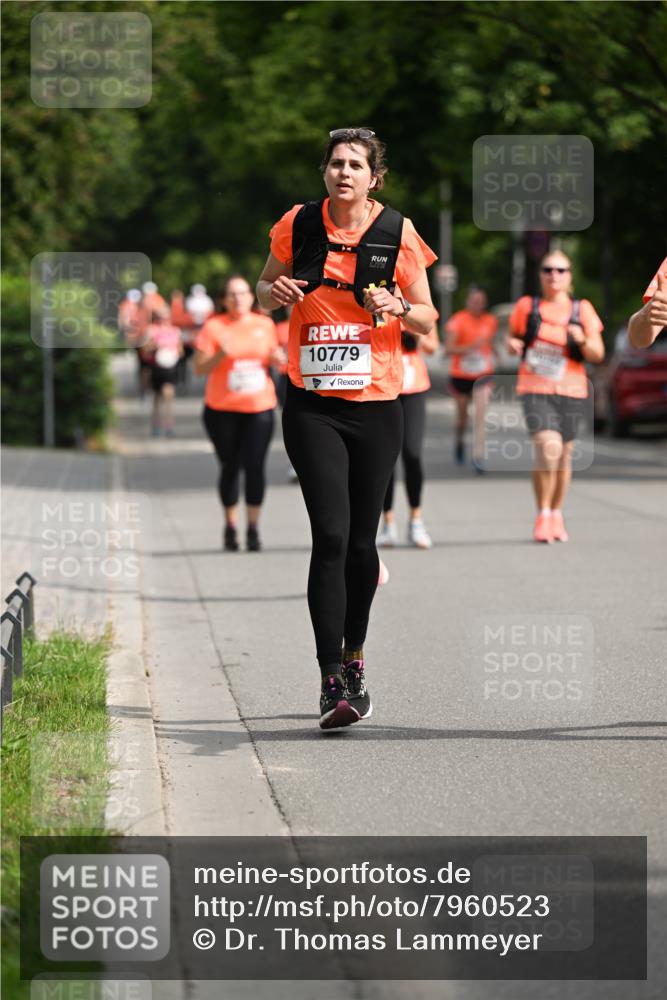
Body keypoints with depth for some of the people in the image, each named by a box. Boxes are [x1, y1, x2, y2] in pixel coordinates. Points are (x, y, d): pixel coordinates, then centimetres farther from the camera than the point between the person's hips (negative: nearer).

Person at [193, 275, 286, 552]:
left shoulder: (265, 325, 8)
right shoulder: (213, 327, -2)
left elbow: (272, 357, 22)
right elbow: (199, 368, -5)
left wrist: (277, 358, -1)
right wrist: (220, 355, -22)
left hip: (259, 407, 1)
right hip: (222, 409, -1)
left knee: (255, 466, -7)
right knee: (230, 467, 5)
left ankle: (253, 528, 2)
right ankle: (230, 527, 19)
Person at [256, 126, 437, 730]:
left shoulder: (398, 232, -1)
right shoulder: (298, 225, 1)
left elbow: (428, 321, 5)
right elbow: (265, 289, 16)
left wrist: (399, 307, -16)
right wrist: (275, 292, -7)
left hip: (376, 405, 1)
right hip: (311, 406, -1)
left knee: (361, 541, 7)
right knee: (330, 536, -13)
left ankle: (354, 658, 30)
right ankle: (332, 681, -13)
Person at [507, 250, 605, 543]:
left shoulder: (582, 310, 3)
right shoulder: (527, 307, 3)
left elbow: (598, 355, 0)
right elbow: (513, 338, 15)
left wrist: (582, 339, -20)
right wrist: (512, 344, -8)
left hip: (571, 391, 2)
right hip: (535, 390, -2)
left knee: (564, 454, 10)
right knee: (548, 447, -22)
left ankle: (556, 515, 31)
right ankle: (542, 516, -8)